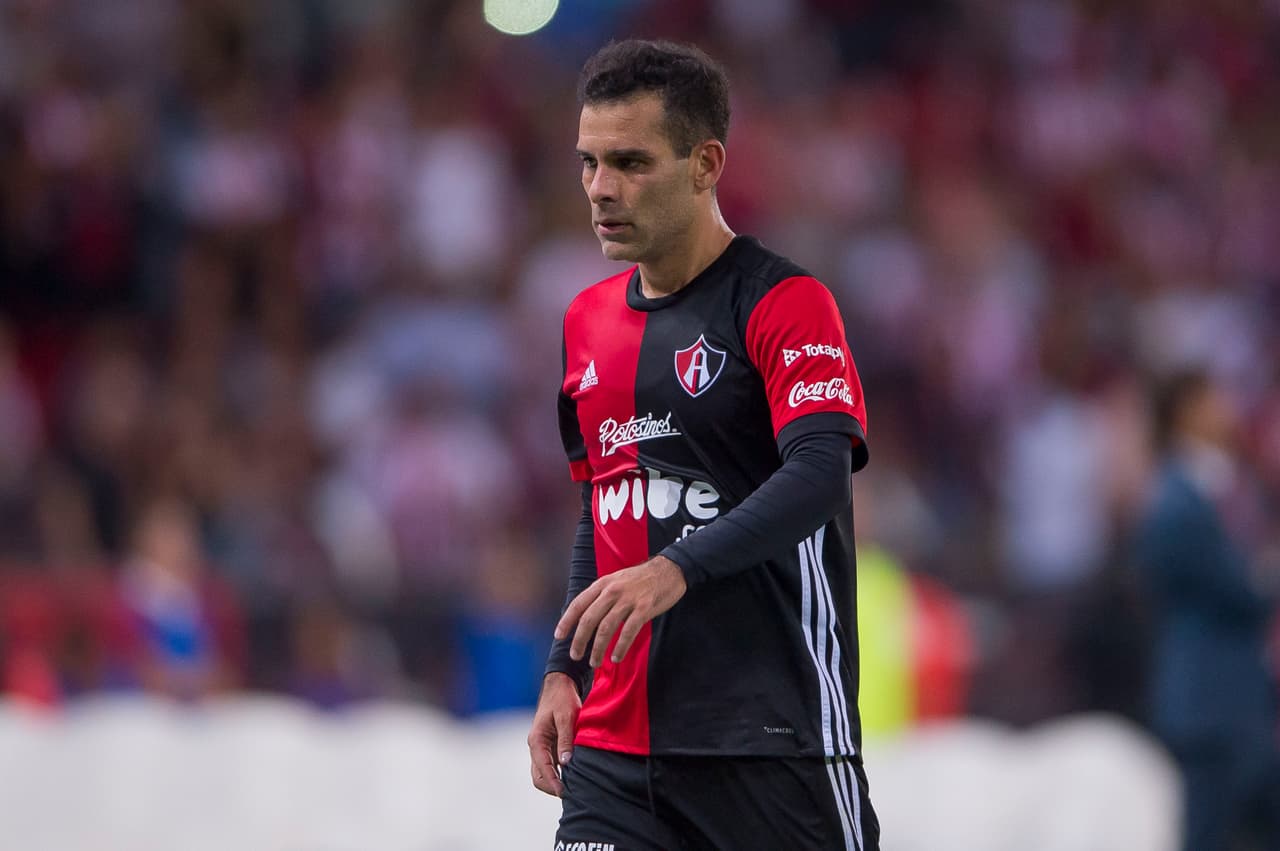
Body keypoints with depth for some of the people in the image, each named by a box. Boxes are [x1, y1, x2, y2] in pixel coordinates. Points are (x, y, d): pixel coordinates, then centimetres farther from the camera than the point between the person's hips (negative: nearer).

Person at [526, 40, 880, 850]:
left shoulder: (785, 301, -8)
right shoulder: (588, 320, 15)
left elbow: (817, 476, -21)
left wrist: (675, 570, -35)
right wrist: (564, 673, 17)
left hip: (774, 738, -6)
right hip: (617, 745, 6)